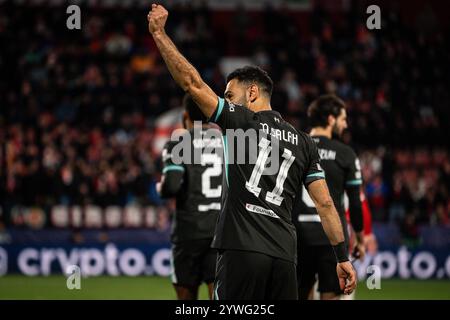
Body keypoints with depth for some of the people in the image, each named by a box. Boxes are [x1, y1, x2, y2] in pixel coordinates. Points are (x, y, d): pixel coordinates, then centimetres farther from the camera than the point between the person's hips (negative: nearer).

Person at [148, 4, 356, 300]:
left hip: (242, 250, -5)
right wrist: (343, 257, 15)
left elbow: (192, 83, 0)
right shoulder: (304, 143, 17)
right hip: (285, 255, 5)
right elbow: (325, 203, 13)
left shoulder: (242, 121, 3)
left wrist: (159, 33, 6)